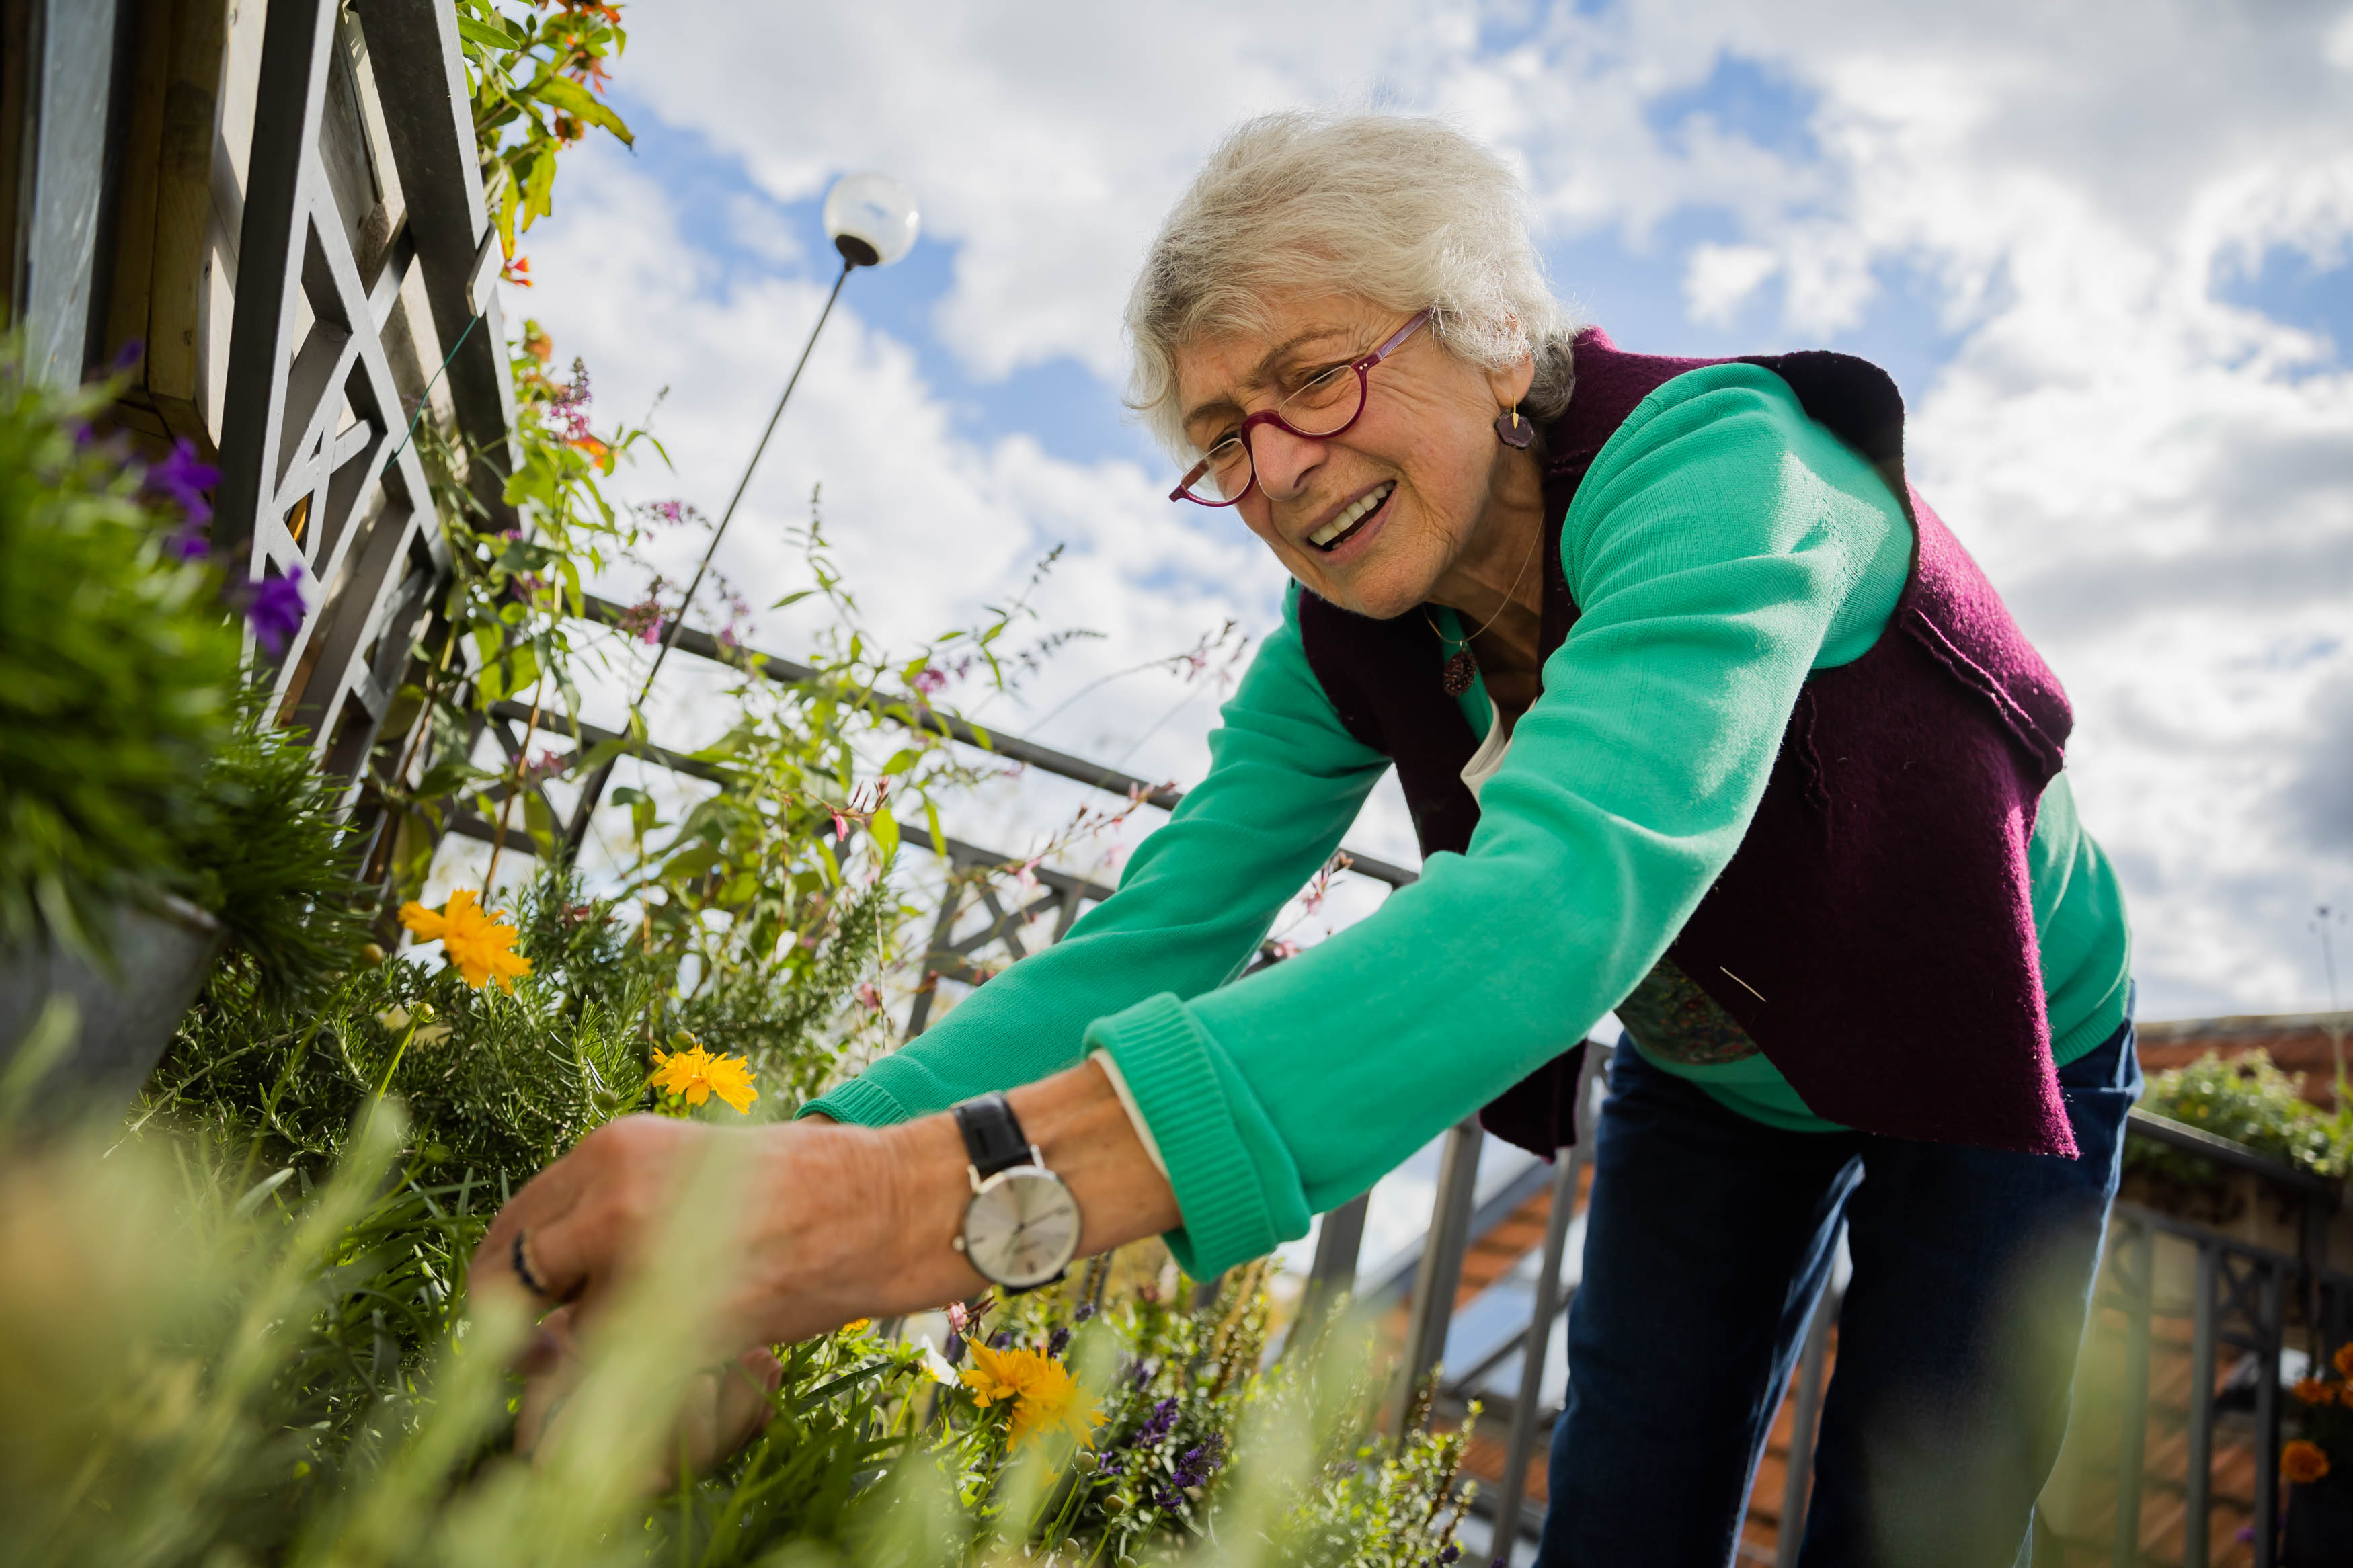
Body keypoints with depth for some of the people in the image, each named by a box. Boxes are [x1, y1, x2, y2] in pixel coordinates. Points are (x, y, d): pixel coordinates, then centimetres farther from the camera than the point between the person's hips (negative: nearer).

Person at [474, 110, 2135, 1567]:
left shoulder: (1712, 464, -36)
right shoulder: (1350, 641, -16)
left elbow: (1573, 893, -54)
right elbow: (1149, 941, -22)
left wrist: (938, 1195, -65)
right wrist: (780, 1193, -40)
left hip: (1989, 1053, -4)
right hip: (1713, 1081, 4)